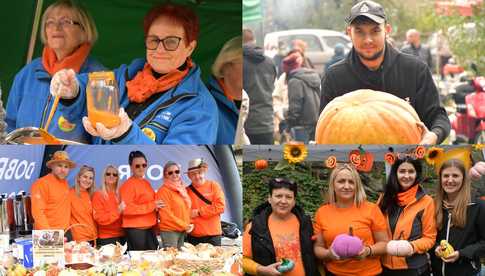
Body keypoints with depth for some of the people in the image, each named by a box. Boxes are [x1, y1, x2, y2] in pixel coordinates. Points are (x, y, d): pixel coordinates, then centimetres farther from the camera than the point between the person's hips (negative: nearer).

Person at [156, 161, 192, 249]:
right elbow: (166, 214, -14)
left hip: (182, 231, 7)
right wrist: (184, 225, -11)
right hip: (169, 231, -7)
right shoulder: (164, 191, -9)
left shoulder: (182, 188, 14)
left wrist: (189, 224, 3)